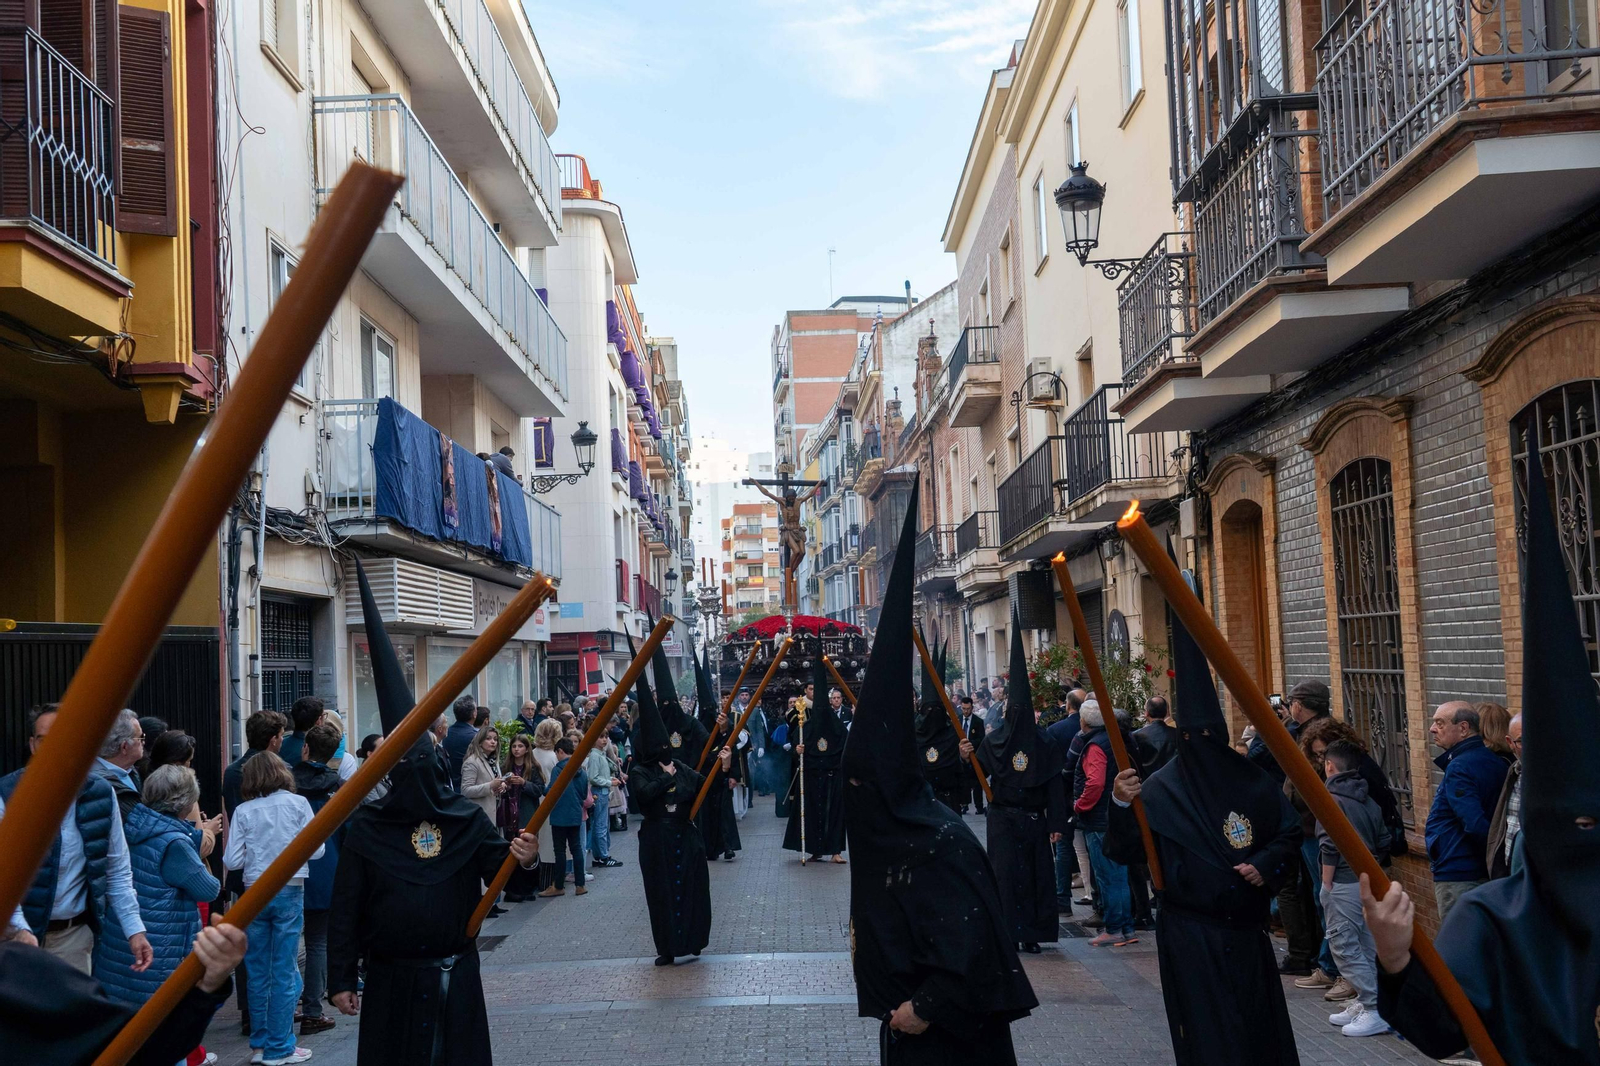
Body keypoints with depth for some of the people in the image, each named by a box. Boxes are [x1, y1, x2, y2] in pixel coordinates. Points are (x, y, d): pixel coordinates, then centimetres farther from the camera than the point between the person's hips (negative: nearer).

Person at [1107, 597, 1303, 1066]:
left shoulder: (1252, 778, 1)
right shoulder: (1160, 788, -7)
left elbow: (1290, 831, 10)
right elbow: (1125, 850, -10)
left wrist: (1266, 864, -9)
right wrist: (1121, 805, -27)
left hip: (1246, 927, 3)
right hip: (1190, 932, -3)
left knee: (1260, 1024, 13)